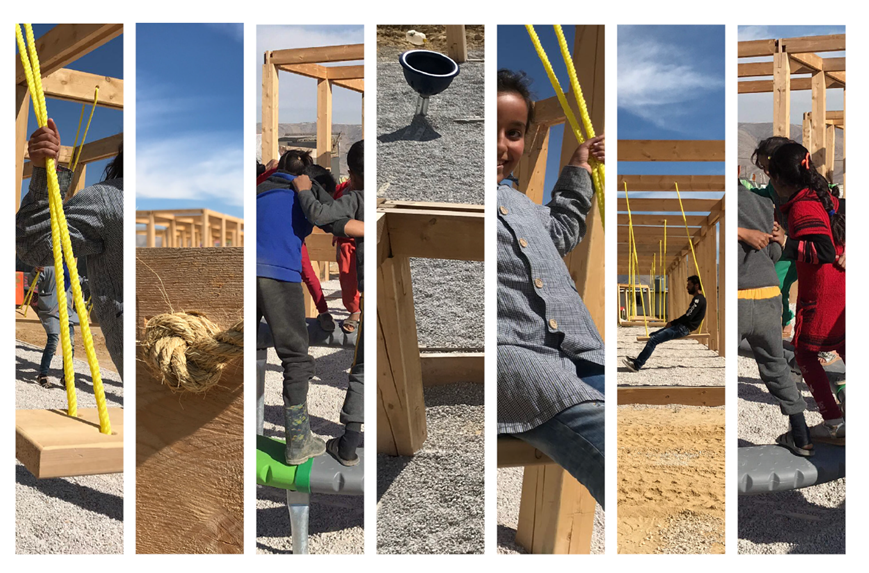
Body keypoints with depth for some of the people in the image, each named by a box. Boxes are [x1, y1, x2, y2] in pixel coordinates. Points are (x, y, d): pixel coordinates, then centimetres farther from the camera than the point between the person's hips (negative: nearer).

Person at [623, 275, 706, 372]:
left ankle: (636, 365, -21)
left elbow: (687, 317, -19)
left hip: (684, 329, -11)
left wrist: (672, 323, -7)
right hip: (682, 326, 11)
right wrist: (673, 322, 10)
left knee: (654, 339, -20)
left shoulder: (699, 299, -13)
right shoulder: (697, 299, 19)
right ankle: (639, 360, 11)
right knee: (652, 335, 11)